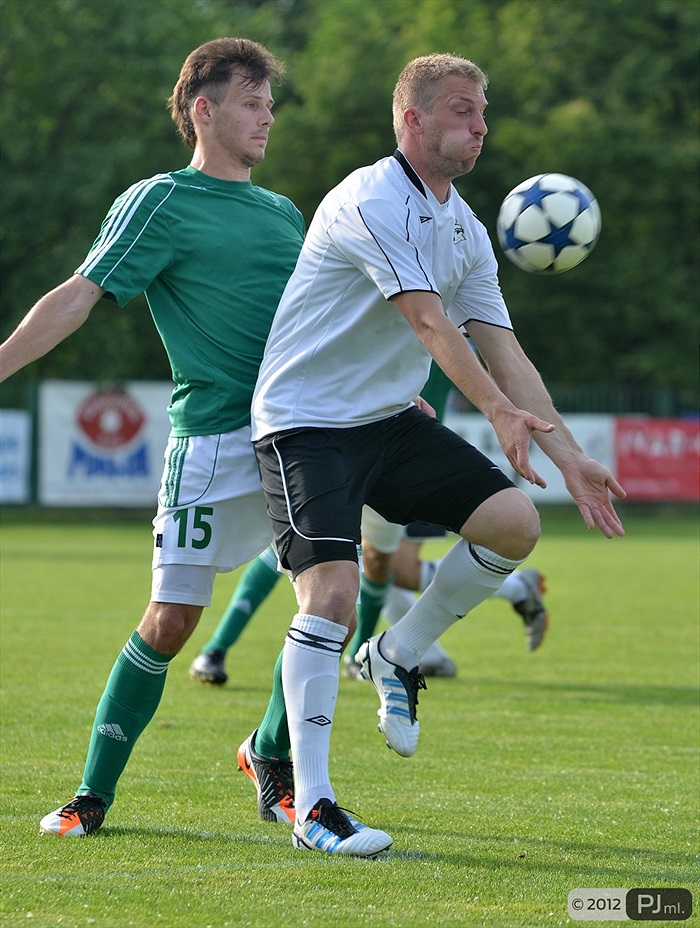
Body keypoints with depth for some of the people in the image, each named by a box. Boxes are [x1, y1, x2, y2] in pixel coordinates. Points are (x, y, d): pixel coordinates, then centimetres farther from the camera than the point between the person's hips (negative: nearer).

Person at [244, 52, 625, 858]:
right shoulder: (371, 201, -17)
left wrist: (568, 455, 1)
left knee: (514, 522, -8)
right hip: (307, 421, -8)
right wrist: (499, 410, -36)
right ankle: (311, 807, -14)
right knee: (332, 589, -19)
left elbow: (500, 348, 8)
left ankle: (398, 654, 14)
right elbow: (427, 319, -28)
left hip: (392, 419, 8)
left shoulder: (465, 231, 9)